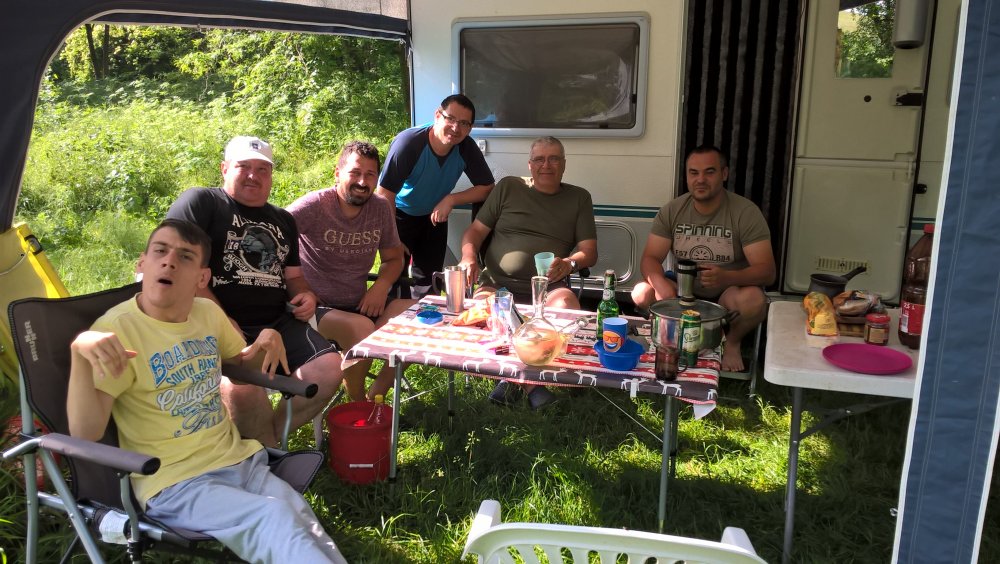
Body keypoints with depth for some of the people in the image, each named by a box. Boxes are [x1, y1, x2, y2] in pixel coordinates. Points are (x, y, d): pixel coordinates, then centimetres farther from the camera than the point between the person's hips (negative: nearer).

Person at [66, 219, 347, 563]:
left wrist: (265, 344, 3)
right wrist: (79, 352, -35)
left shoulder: (209, 313, 5)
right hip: (175, 482, -5)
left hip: (238, 460, 6)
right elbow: (85, 433, -20)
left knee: (305, 522, -15)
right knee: (276, 518, -27)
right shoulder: (116, 329, -12)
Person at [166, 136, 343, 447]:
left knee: (328, 368, -18)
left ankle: (267, 438, 1)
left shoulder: (282, 220, 24)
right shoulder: (199, 202, 4)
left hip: (277, 323, 6)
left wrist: (306, 294, 5)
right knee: (243, 383, -35)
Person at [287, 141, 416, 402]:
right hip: (318, 308, -6)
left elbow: (393, 258, 15)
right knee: (363, 328, -34)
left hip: (359, 303, 6)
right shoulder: (315, 205, -14)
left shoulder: (380, 207, 4)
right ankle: (357, 403, -5)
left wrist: (381, 286, -7)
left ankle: (376, 394, 3)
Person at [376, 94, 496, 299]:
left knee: (427, 281, 10)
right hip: (400, 214, -4)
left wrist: (450, 200, -25)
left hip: (435, 216, 4)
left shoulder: (467, 147, -18)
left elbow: (487, 188, -11)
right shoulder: (408, 143, -30)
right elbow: (385, 195, -26)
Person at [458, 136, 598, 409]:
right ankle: (530, 383, -20)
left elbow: (589, 251, 7)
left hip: (548, 287, 0)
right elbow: (475, 231, 12)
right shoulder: (508, 187, 14)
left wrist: (568, 263, -16)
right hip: (497, 284, 0)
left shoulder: (579, 198, 15)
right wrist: (468, 256, -10)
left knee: (567, 305, -34)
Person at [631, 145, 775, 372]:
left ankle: (732, 341, 0)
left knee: (753, 300, -35)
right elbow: (650, 258, -8)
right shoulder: (672, 211, -3)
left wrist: (727, 277, -41)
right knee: (642, 293, -24)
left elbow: (766, 271, -19)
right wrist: (662, 285, -33)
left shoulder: (746, 212, -13)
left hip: (727, 294, -2)